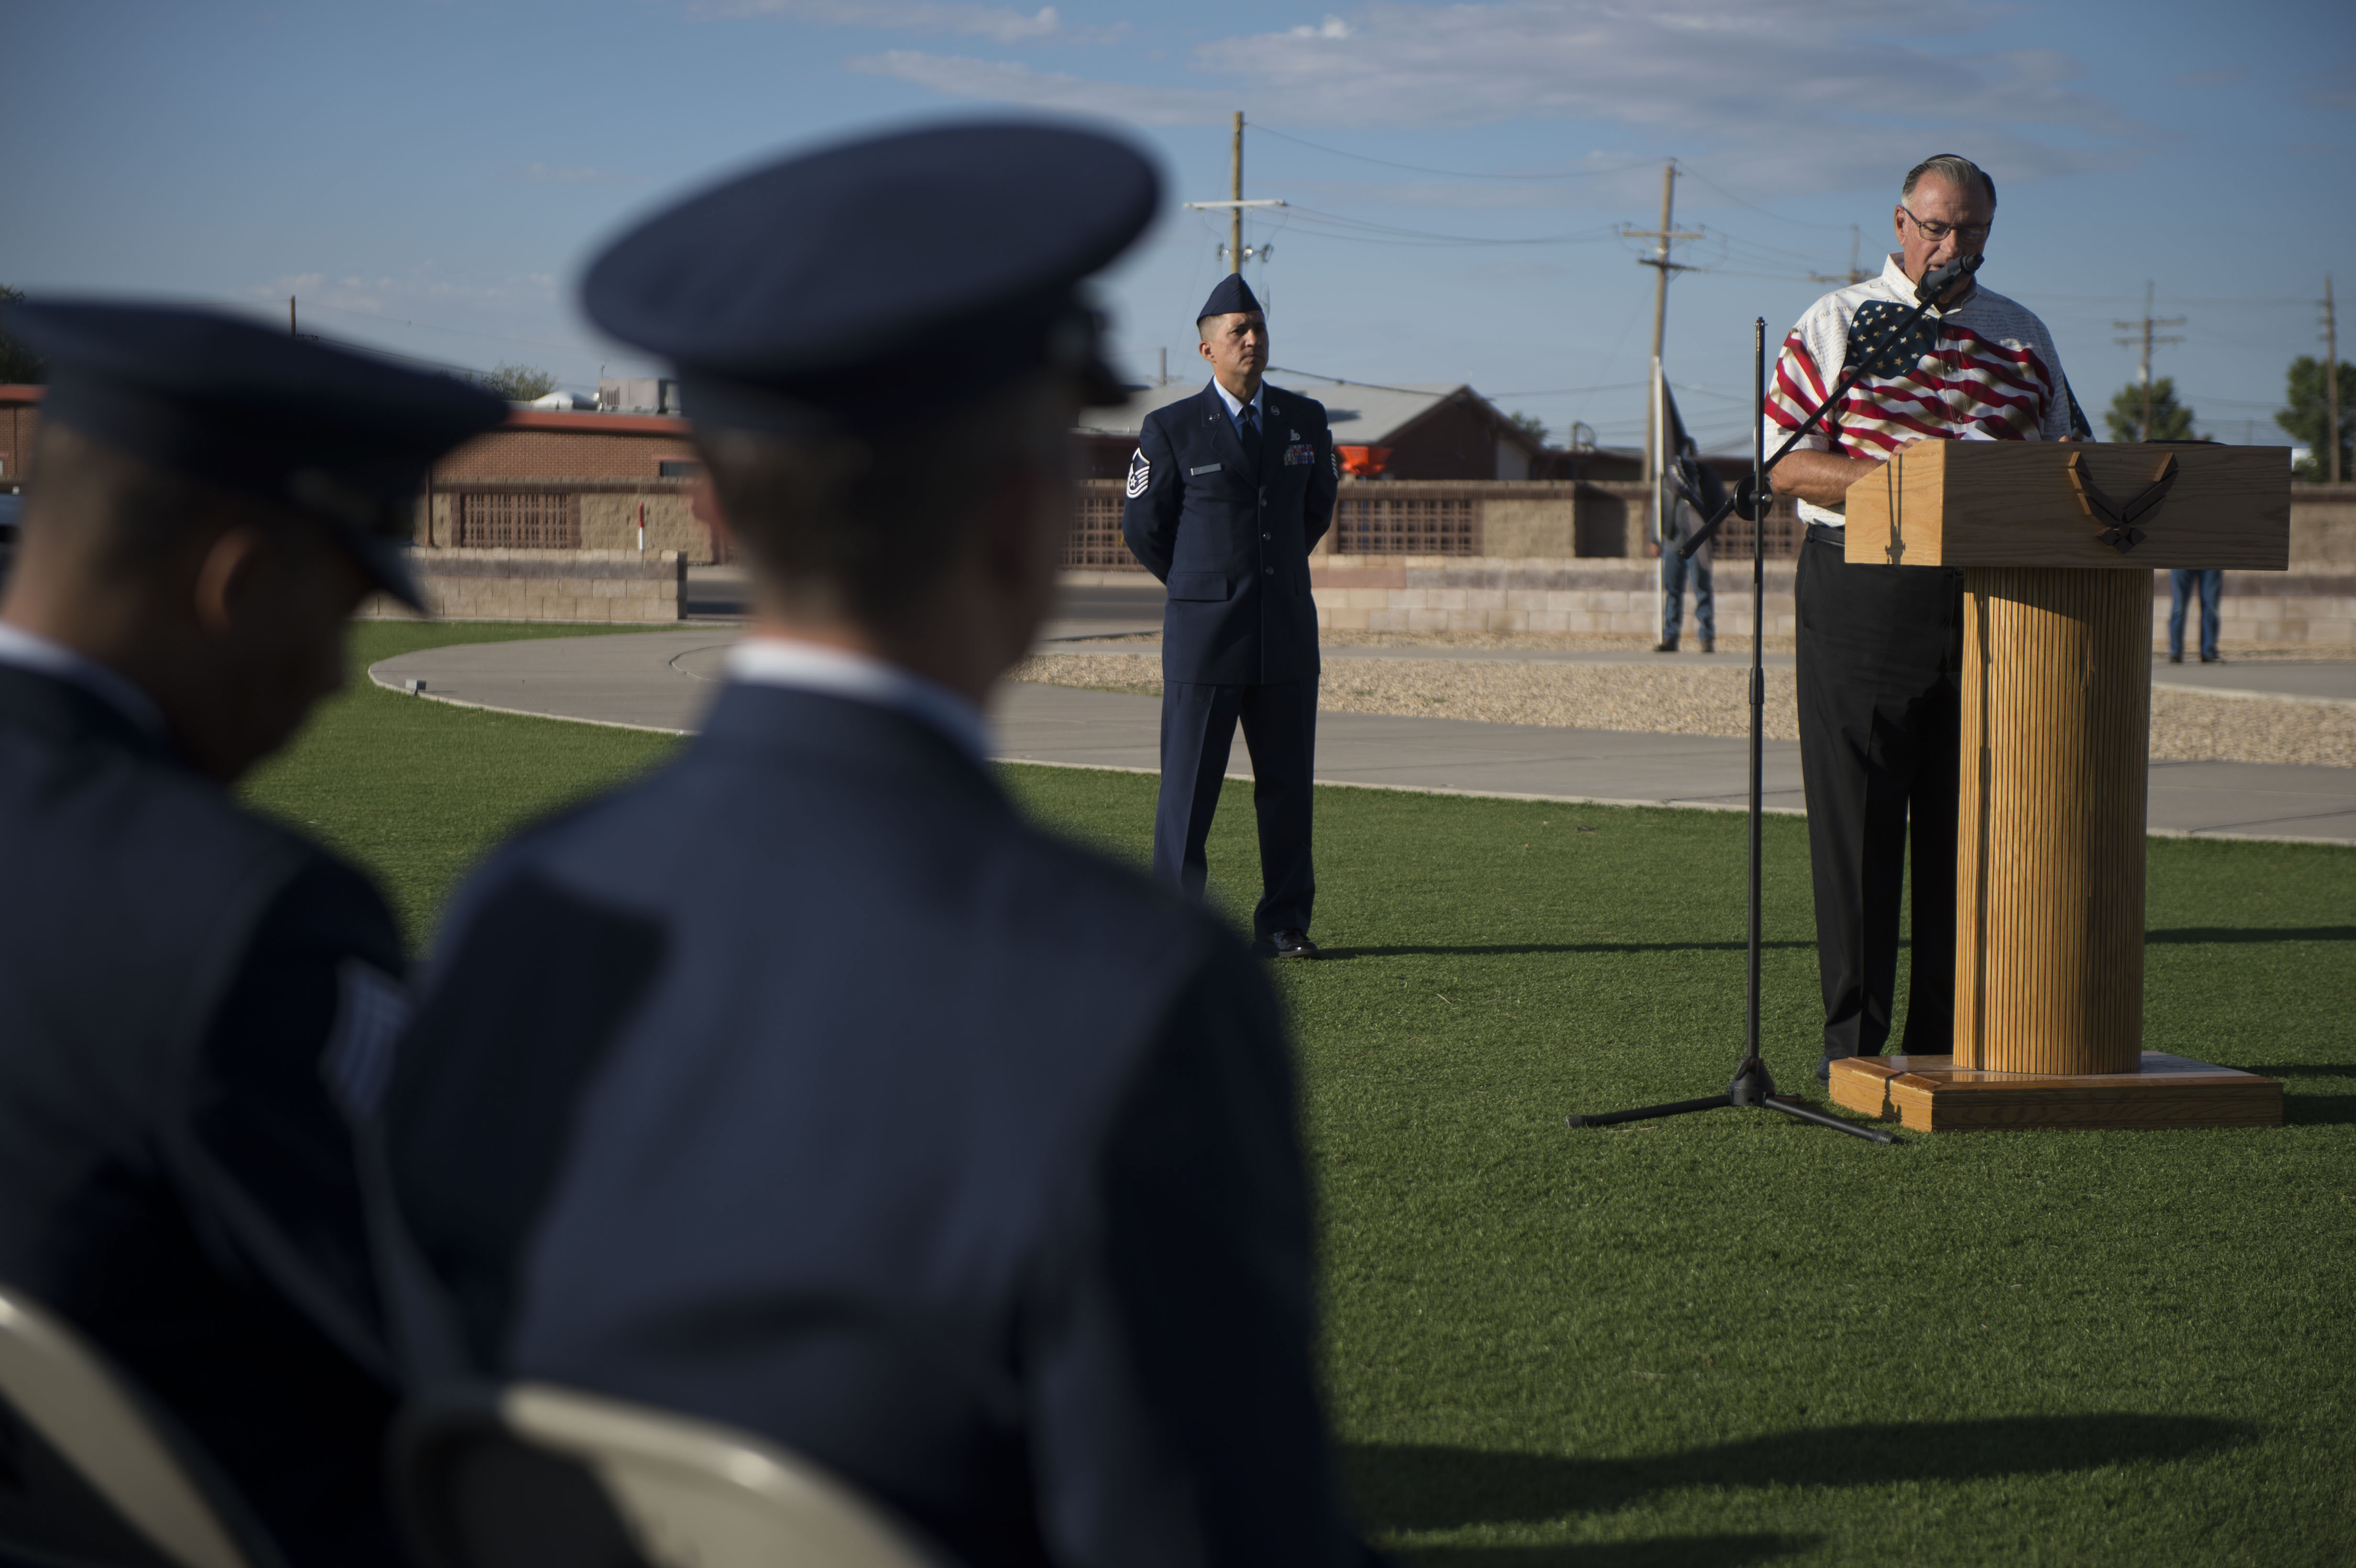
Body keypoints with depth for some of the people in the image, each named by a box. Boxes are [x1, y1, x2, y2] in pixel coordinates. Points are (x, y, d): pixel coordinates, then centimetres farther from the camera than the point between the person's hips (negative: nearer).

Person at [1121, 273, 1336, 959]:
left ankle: (1284, 926, 13)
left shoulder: (1306, 419, 6)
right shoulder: (1172, 430, -4)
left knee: (1288, 785, 5)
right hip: (1204, 637, -3)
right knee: (1189, 785, -1)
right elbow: (1142, 526, 7)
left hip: (1288, 632, 3)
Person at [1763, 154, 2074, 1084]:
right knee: (1857, 824, -2)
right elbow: (1786, 466, -4)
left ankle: (1947, 1039, 13)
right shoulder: (1836, 326, 5)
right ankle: (1853, 1043, 5)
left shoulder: (2022, 338, 16)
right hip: (1862, 592, -3)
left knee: (1971, 823, 4)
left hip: (1990, 599, 3)